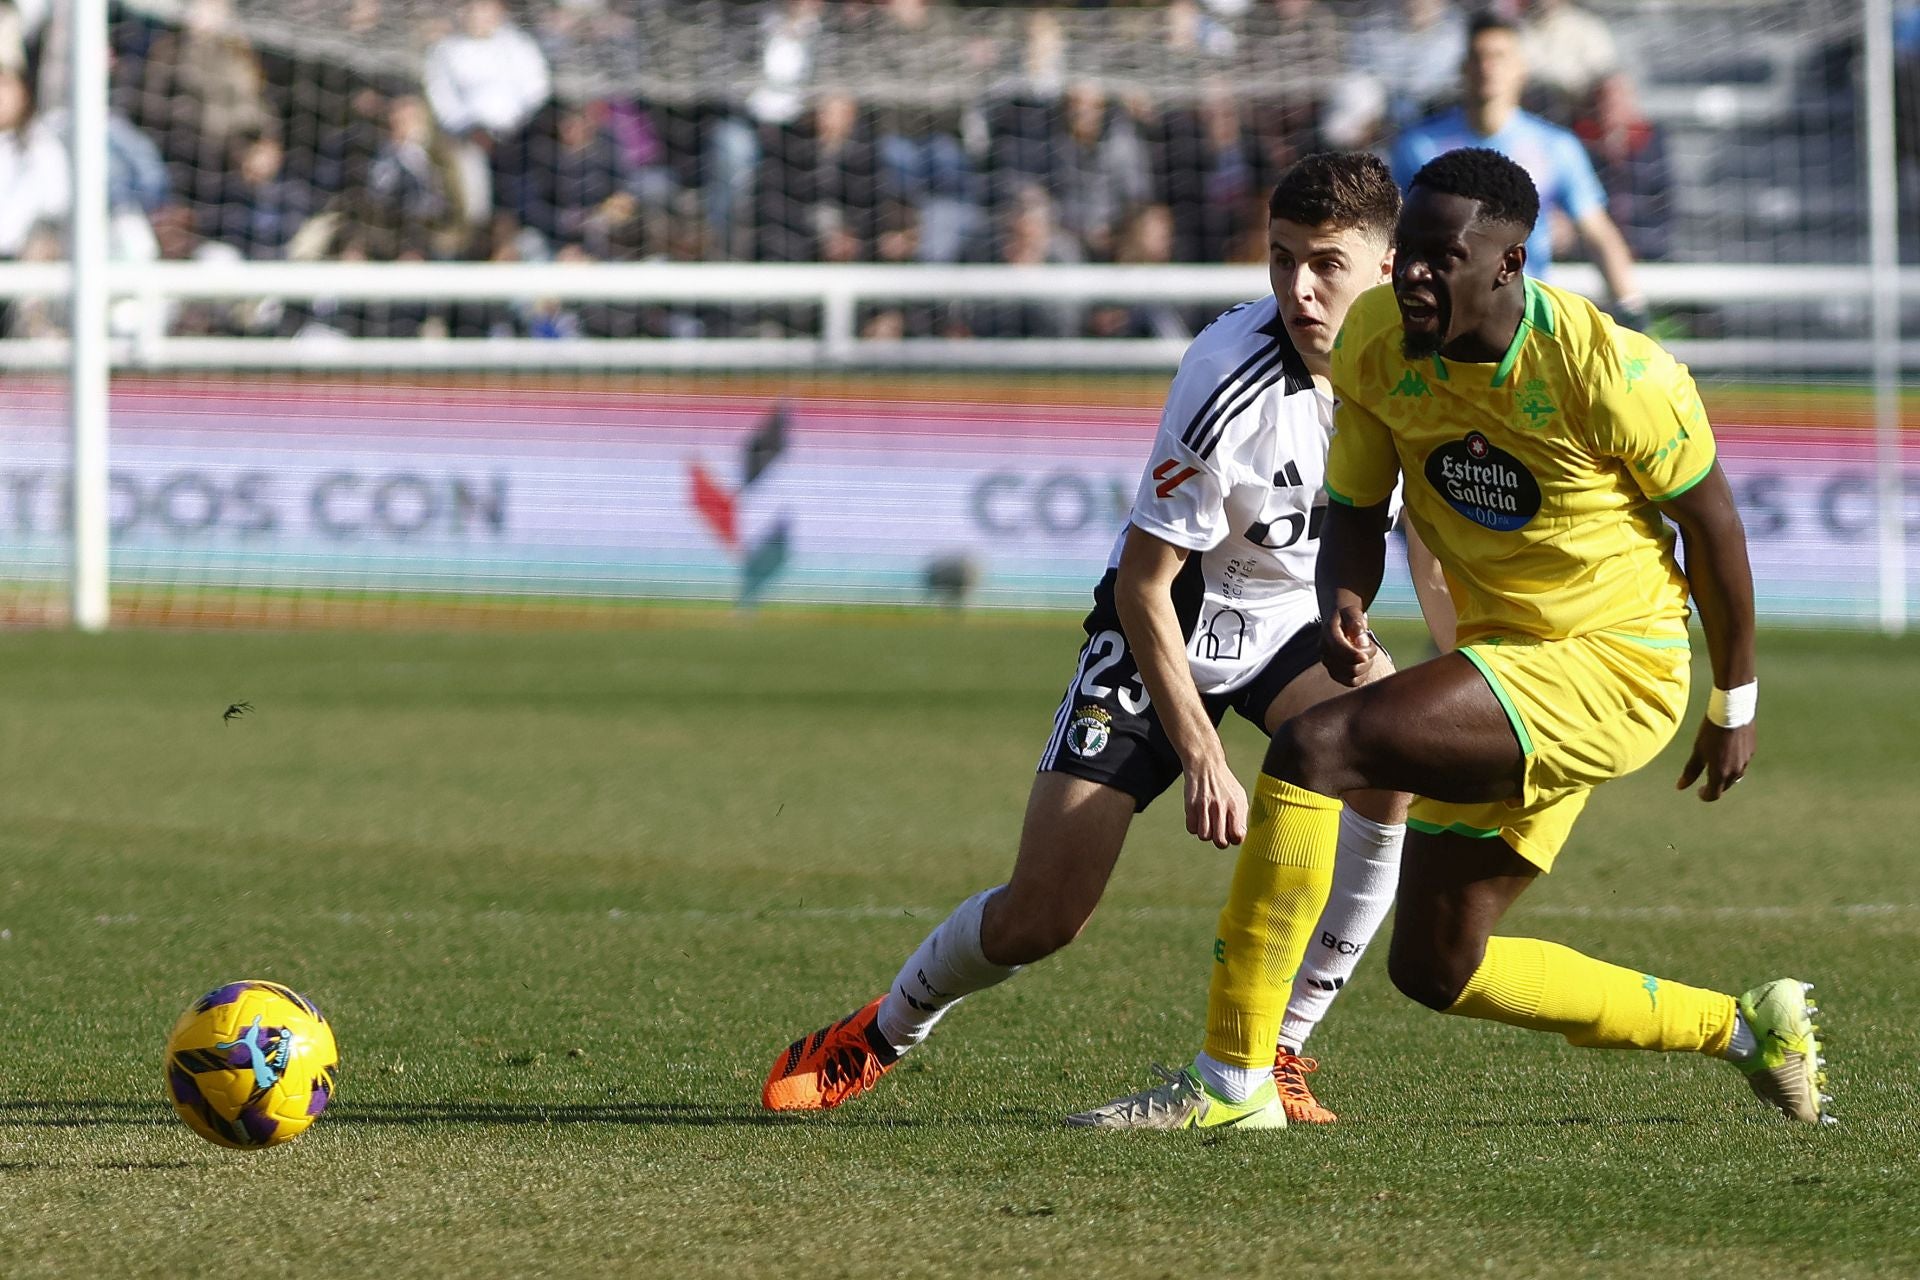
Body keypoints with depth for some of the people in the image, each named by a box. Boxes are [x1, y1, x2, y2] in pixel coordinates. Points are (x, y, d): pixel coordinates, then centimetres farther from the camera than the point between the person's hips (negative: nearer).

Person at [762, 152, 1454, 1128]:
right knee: (1039, 916, -9)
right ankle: (886, 1031, 26)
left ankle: (1267, 1056, -16)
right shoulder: (1230, 378, -31)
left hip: (1295, 618, 4)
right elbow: (1143, 584, -24)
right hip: (1166, 625, -4)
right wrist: (1201, 755, -29)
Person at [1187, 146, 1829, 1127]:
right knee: (1435, 972, 13)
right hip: (1507, 668, 8)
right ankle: (1744, 1031, 30)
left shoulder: (1606, 371, -21)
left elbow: (1710, 520, -8)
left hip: (1615, 667, -8)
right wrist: (1341, 605, -19)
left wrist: (1734, 705, 2)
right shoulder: (1376, 345, -6)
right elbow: (1355, 509, 5)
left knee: (1313, 748, -26)